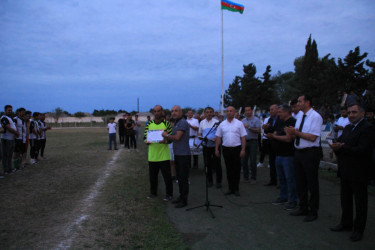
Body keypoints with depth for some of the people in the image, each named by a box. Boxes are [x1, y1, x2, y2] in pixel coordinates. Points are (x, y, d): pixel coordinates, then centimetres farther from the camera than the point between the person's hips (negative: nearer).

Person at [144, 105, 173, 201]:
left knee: (167, 176, 3)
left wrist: (165, 141, -23)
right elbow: (145, 137, 9)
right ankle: (153, 192, 31)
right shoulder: (149, 124, 7)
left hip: (164, 156, -3)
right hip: (152, 156, 4)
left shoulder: (166, 123, -2)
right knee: (152, 175, 14)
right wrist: (147, 141, -13)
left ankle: (169, 194, 18)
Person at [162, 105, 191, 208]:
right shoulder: (176, 123, 17)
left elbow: (177, 137, -20)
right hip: (177, 154, 10)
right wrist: (166, 137, 2)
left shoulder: (183, 122, -14)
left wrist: (166, 135, -6)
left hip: (183, 154, -10)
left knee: (183, 178, -2)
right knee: (179, 177, 16)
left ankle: (184, 200, 5)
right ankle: (181, 196, 27)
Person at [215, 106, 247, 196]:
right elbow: (218, 137, 10)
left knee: (237, 170, 2)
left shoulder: (239, 123, 1)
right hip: (226, 149, 2)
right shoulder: (222, 124, 8)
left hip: (236, 148, -2)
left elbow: (243, 137, -1)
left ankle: (236, 189, 12)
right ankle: (230, 188, 17)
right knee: (229, 169, 8)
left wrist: (243, 149, -9)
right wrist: (216, 149, 4)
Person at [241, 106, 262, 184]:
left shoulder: (256, 120, -3)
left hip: (253, 142, -5)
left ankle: (253, 178, 6)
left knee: (253, 161, -4)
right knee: (244, 160, 7)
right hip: (244, 142, 5)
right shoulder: (243, 120, 13)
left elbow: (258, 131, -14)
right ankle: (245, 176, 20)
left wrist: (249, 127, -18)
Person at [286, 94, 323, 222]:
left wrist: (297, 132, -18)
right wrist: (292, 132, -8)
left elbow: (313, 137, -19)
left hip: (310, 153, -8)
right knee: (300, 182, 16)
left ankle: (313, 211, 18)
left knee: (312, 183, 3)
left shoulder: (316, 117, -12)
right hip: (298, 152, 8)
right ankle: (303, 208, 33)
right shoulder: (299, 115, 12)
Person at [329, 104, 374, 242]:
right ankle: (346, 223, 35)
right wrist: (336, 146, -13)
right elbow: (339, 142, 11)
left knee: (360, 202, 6)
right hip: (345, 171, 8)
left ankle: (358, 229, 18)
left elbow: (362, 150, -24)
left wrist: (341, 148, -25)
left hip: (358, 172, -8)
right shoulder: (347, 128, 14)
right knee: (345, 199, 20)